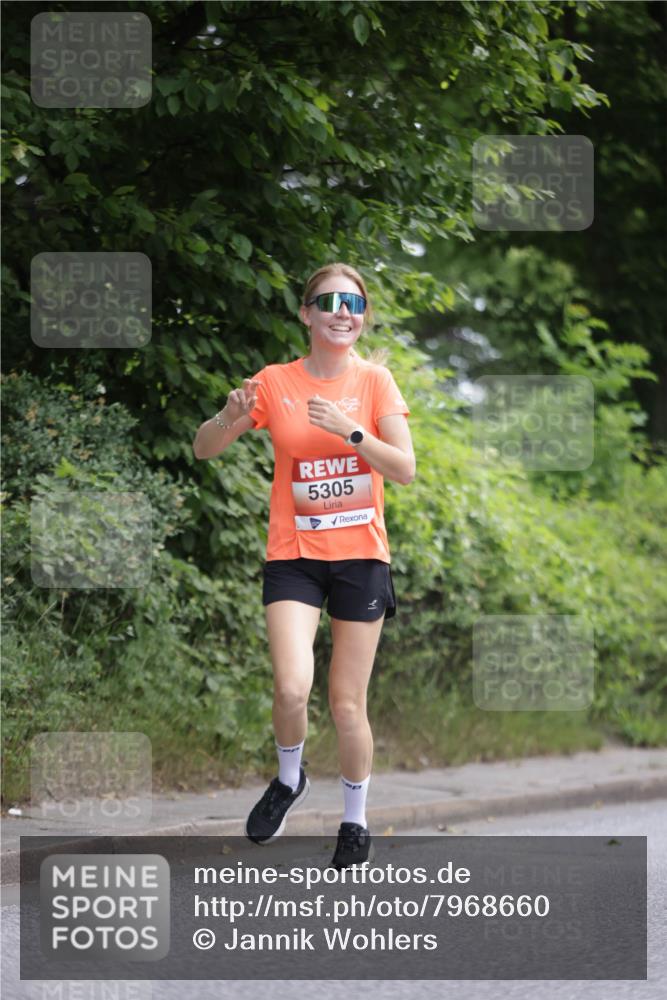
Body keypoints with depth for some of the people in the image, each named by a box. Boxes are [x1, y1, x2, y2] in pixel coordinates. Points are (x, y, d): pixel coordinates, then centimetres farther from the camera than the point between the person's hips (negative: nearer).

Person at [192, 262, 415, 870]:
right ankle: (290, 779, 12)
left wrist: (349, 431, -23)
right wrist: (232, 417, -21)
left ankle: (356, 822, 21)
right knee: (293, 688, -18)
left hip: (361, 554, 0)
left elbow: (405, 469, -9)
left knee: (347, 701, 3)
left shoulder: (375, 381, -1)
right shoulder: (276, 383, 0)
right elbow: (204, 449, 1)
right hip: (294, 554, 0)